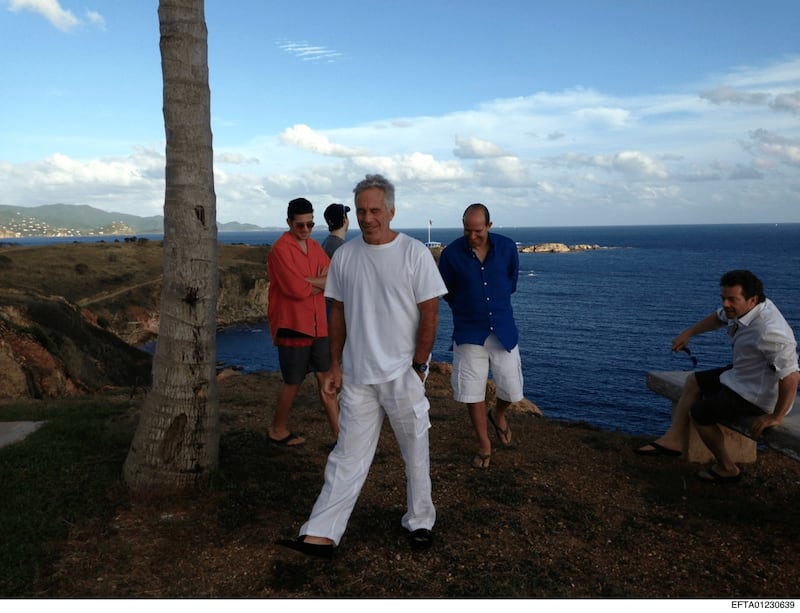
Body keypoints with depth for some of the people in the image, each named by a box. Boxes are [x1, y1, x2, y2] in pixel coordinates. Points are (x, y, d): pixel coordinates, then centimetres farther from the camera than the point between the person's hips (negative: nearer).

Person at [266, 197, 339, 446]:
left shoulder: (315, 247, 10)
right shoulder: (280, 249, -13)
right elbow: (297, 289, -21)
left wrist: (309, 282, -15)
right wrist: (320, 282, -4)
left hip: (318, 326, 7)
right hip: (292, 326, -7)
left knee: (327, 379, 6)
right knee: (293, 383, 7)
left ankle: (339, 433, 11)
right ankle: (278, 430, 27)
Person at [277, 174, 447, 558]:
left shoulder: (414, 253, -7)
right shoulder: (344, 256, 4)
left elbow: (429, 313, -6)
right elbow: (338, 313, 10)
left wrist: (418, 365, -9)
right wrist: (335, 364, 7)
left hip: (403, 373, -2)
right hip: (357, 375, 3)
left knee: (415, 452, 11)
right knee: (348, 455, 6)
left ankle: (420, 522, 29)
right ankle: (321, 536, 9)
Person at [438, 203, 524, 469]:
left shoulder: (507, 247, -7)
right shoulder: (451, 253, -12)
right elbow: (447, 291, 5)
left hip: (503, 329, 1)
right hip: (469, 332, -1)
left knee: (512, 389, 5)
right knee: (473, 391, 5)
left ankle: (499, 415, 40)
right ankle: (484, 444, 23)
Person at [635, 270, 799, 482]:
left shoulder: (769, 332, -36)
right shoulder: (743, 307, -7)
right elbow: (718, 317, 16)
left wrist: (776, 417, -28)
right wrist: (688, 333, 11)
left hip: (757, 395, -10)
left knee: (699, 412, 1)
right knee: (693, 381, 17)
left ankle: (726, 468, 20)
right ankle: (673, 439, 12)